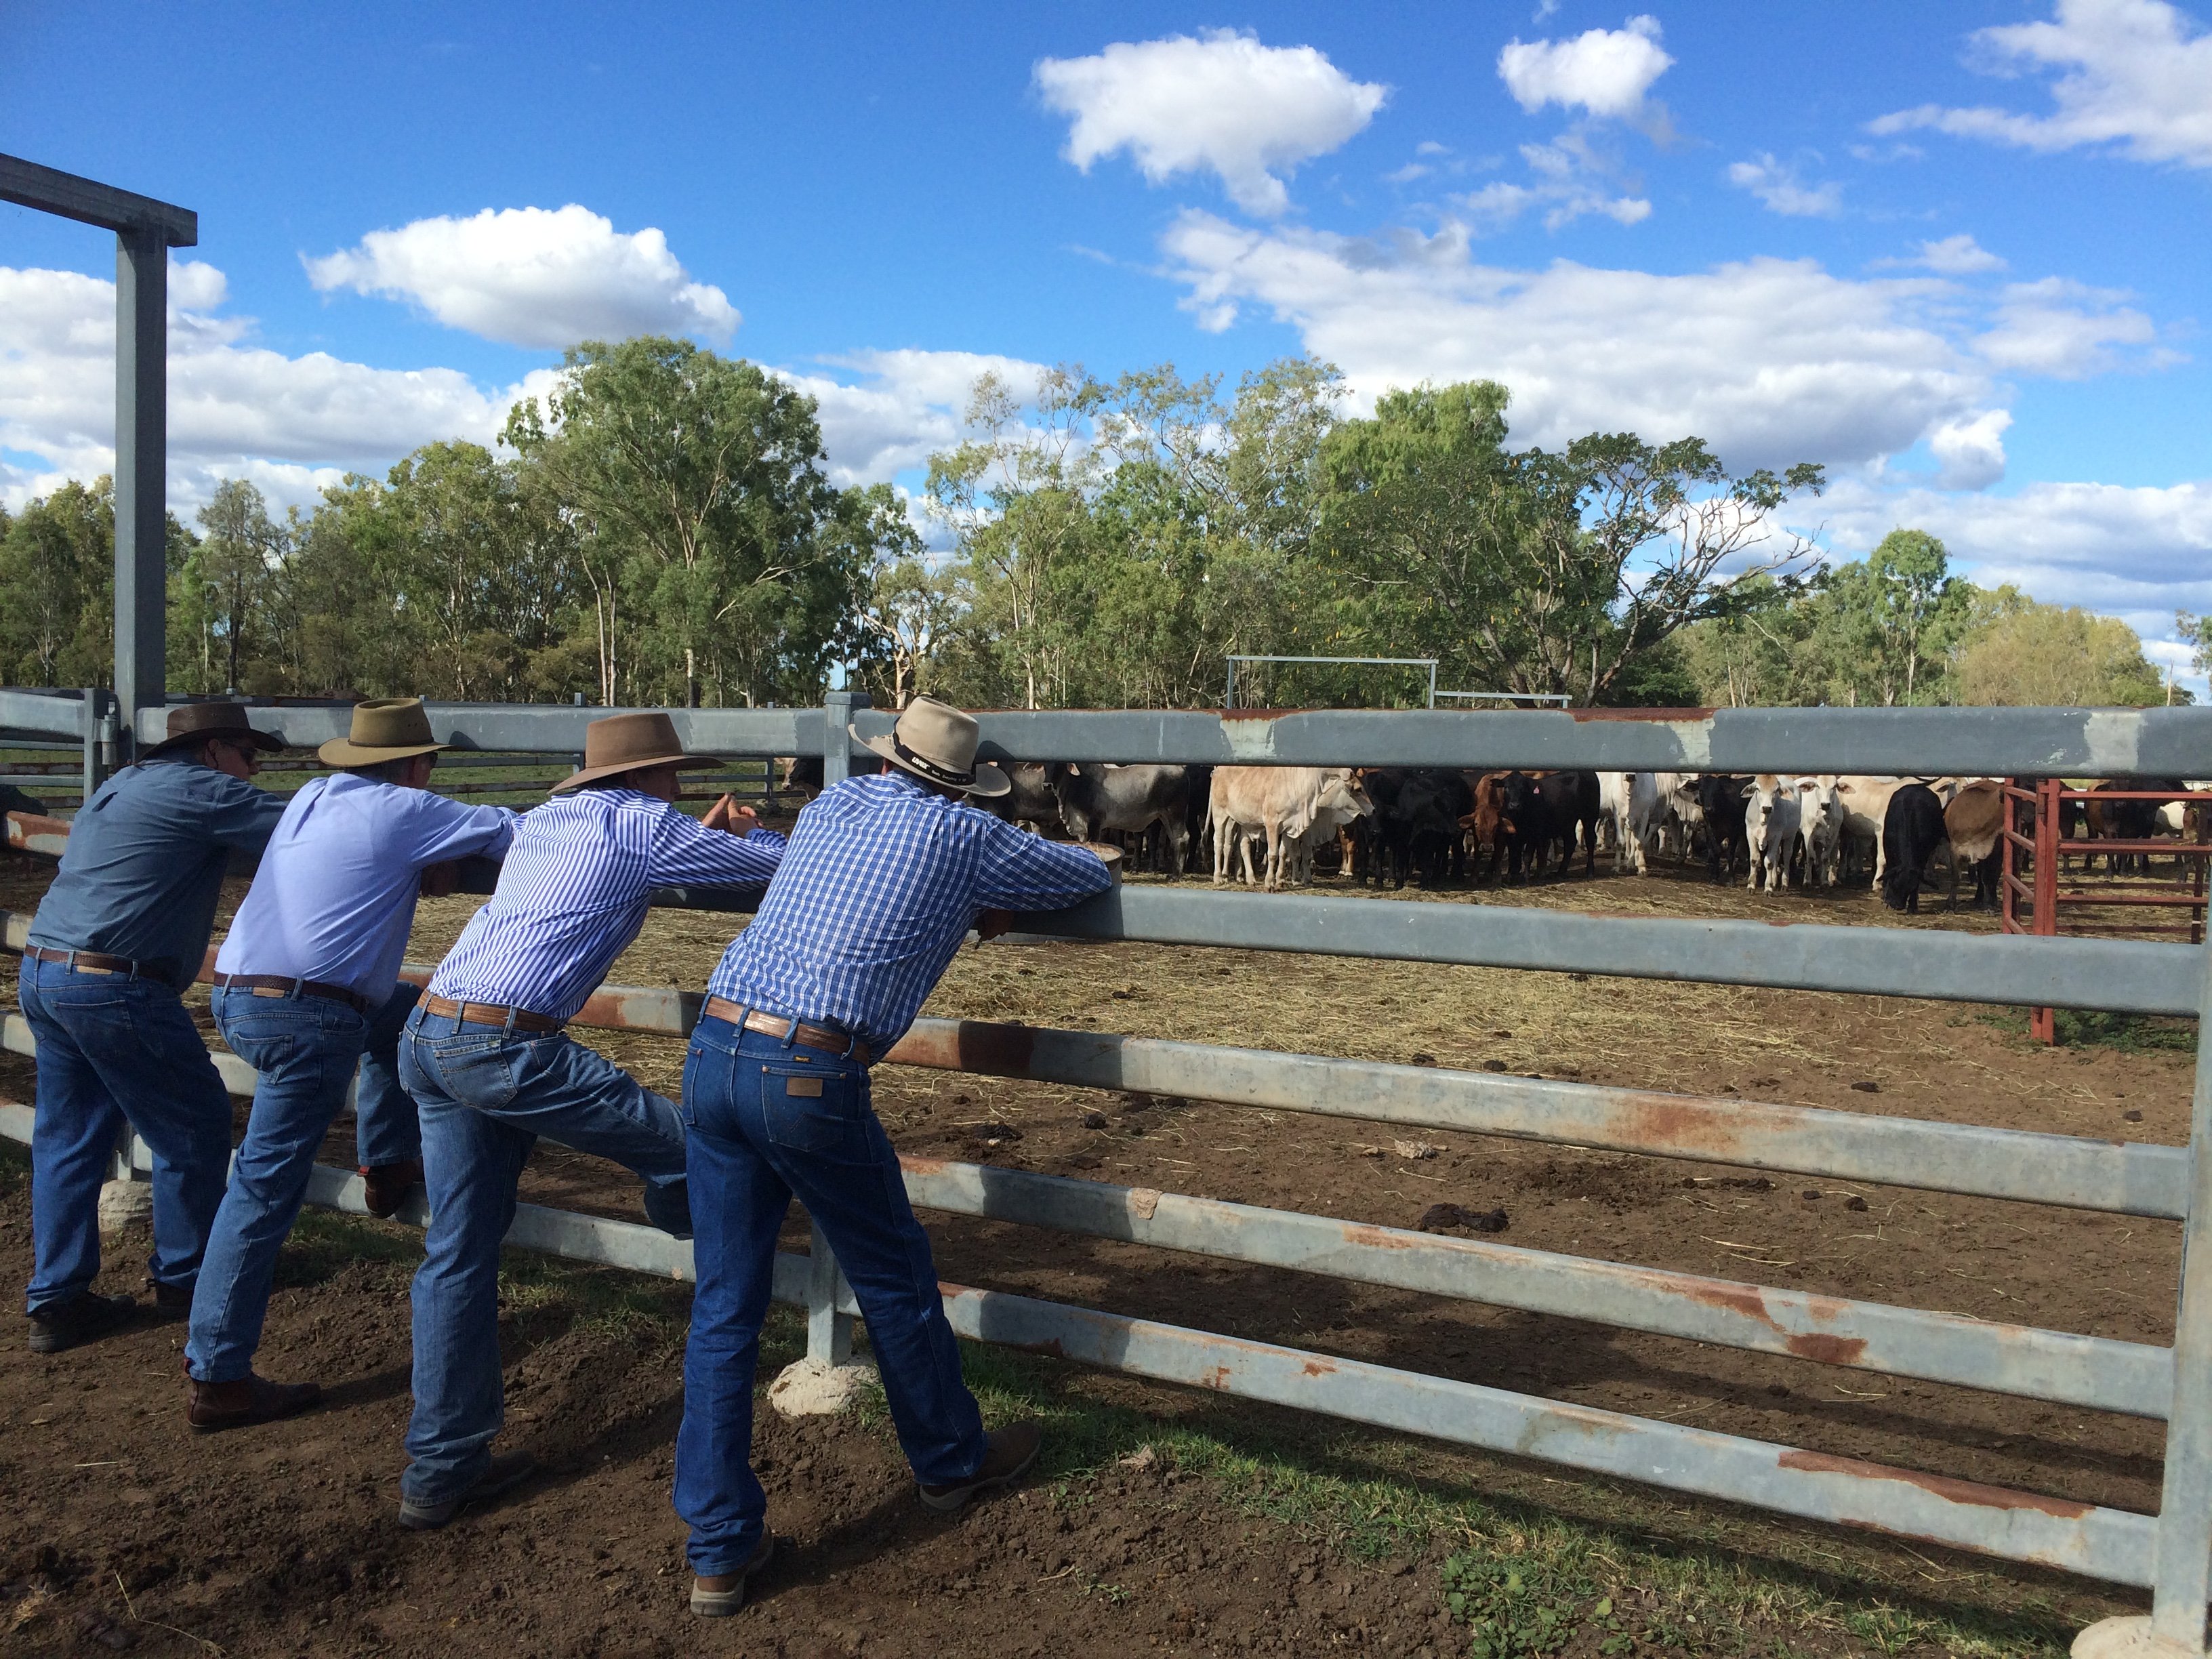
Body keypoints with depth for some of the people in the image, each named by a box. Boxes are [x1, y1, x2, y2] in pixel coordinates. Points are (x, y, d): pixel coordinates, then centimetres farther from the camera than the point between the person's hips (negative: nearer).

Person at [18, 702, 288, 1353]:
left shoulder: (120, 787, 21)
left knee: (67, 1136, 14)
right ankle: (181, 1276, 20)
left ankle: (54, 1301, 17)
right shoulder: (198, 791, -8)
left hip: (41, 974, 10)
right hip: (113, 989, -10)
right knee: (192, 1126, 6)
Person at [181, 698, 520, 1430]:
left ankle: (387, 1164, 31)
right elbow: (508, 831, 1)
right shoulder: (403, 811, -6)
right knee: (267, 1190, -3)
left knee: (402, 1010, 29)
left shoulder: (311, 795, 14)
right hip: (304, 1016, -9)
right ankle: (216, 1377, 4)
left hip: (235, 994, 9)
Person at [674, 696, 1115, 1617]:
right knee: (894, 1282, 16)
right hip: (812, 1077, -5)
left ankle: (719, 1549, 17)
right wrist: (1001, 888, 37)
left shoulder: (829, 805, 19)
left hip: (713, 1050, 6)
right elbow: (1093, 875, 18)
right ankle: (951, 1459, 38)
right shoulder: (966, 837, 3)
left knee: (724, 1307, 11)